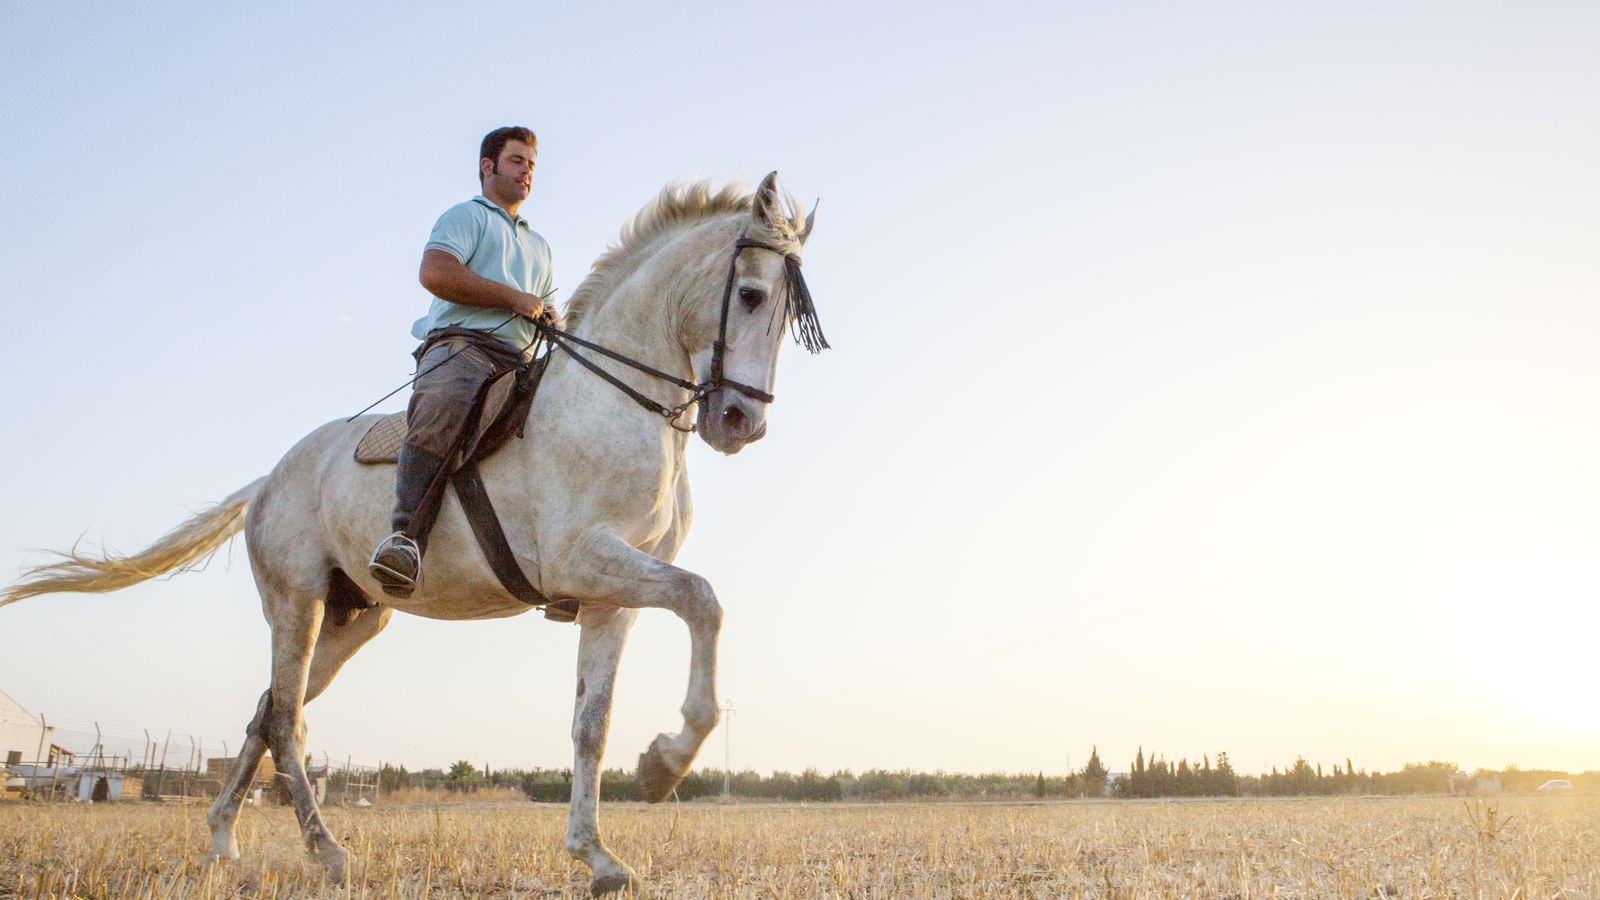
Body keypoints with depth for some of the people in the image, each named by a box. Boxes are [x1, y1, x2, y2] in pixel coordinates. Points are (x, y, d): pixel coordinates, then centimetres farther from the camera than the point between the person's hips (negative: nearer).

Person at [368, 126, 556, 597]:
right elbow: (435, 273, -6)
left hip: (518, 362, 7)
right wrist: (515, 298, -5)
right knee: (441, 410, -39)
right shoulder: (467, 216, 14)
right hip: (460, 342, -7)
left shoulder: (539, 246, 38)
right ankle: (406, 539, -49)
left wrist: (550, 320, 15)